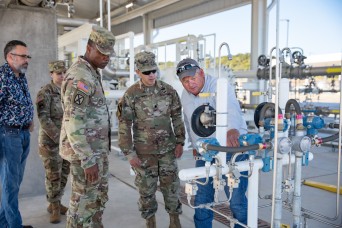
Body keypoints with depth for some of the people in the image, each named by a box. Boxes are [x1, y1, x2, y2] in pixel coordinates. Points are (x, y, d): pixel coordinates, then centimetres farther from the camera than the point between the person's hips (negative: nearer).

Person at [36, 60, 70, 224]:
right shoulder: (45, 93, -11)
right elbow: (43, 119, -17)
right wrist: (59, 137, -20)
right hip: (50, 140, -6)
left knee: (64, 173, 13)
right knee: (53, 175, 2)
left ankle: (55, 204, 29)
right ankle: (54, 207, 18)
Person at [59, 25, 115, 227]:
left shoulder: (92, 74, 12)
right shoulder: (79, 77, -20)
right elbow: (74, 123, -25)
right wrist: (88, 160, -24)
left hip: (98, 149, 10)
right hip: (86, 152, -10)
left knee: (100, 196, 20)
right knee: (84, 201, 3)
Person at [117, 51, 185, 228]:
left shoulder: (168, 90, 0)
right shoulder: (131, 95, -9)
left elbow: (177, 118, 7)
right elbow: (124, 126, -8)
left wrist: (180, 142, 3)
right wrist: (129, 153, -10)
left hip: (167, 149, 2)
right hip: (144, 151, -2)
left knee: (171, 185, 9)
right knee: (147, 188, 9)